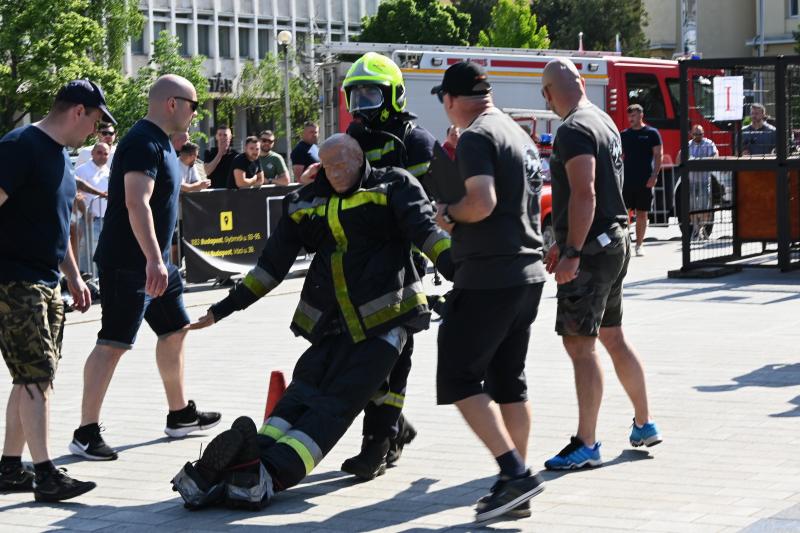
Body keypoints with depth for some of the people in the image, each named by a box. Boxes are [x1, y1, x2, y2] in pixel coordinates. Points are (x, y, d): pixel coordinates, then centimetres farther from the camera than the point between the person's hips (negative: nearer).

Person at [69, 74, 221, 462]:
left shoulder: (159, 143, 15)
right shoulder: (144, 142, -17)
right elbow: (136, 203, -29)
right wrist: (154, 259, -36)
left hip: (154, 261, 11)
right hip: (128, 264, -11)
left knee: (175, 330, 18)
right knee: (114, 342, -10)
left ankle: (180, 415, 30)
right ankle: (85, 433, -8)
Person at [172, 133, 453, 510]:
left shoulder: (391, 188, 6)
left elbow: (425, 231, -10)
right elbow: (273, 264, 16)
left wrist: (457, 268, -26)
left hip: (381, 323, -2)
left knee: (334, 404, -12)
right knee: (301, 395, -12)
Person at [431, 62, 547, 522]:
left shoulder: (475, 138, -12)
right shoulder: (520, 135, 17)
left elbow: (482, 202, -25)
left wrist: (448, 215, -6)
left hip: (488, 277, -9)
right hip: (528, 273, 9)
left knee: (458, 378, -4)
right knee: (509, 380, 13)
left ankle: (516, 473, -13)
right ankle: (518, 492, 14)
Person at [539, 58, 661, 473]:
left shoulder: (573, 131, -15)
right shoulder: (605, 122, 16)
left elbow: (585, 194, -24)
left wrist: (572, 253, -25)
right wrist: (563, 243, 26)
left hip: (591, 251, -10)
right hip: (614, 240, 10)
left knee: (579, 344, -8)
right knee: (612, 337, 19)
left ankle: (586, 446, -6)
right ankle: (644, 425, 27)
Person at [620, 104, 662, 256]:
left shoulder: (652, 133, 1)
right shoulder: (624, 134, 11)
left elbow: (658, 155, -3)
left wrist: (654, 176, -13)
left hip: (645, 181, -3)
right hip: (626, 180, 3)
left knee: (642, 214, 3)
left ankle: (639, 245, 10)